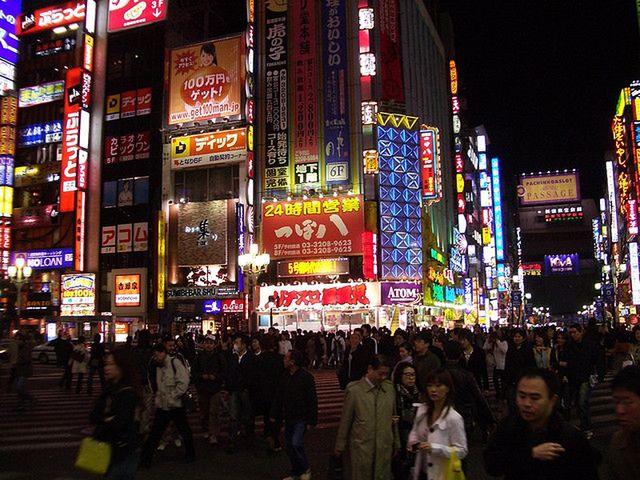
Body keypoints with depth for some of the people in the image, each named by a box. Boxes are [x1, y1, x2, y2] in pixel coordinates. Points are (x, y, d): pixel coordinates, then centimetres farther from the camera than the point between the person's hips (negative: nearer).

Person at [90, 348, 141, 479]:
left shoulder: (128, 393, -20)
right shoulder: (109, 388, 5)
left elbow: (118, 424, -25)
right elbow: (93, 416, 1)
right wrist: (105, 420, -19)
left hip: (125, 451, -8)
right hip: (110, 447, 8)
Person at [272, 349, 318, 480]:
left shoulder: (306, 377, -16)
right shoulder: (285, 376, 3)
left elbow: (312, 400, -14)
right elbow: (279, 397, 11)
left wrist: (311, 420, -15)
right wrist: (274, 414, 12)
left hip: (301, 418, -6)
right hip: (288, 418, 7)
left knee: (296, 444, -16)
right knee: (289, 446, 11)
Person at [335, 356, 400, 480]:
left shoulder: (390, 388, 3)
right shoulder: (354, 389, -9)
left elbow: (393, 417, 11)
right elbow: (345, 420, -2)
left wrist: (396, 442, 15)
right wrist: (340, 446, 4)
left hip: (385, 448, 3)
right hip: (361, 447, -3)